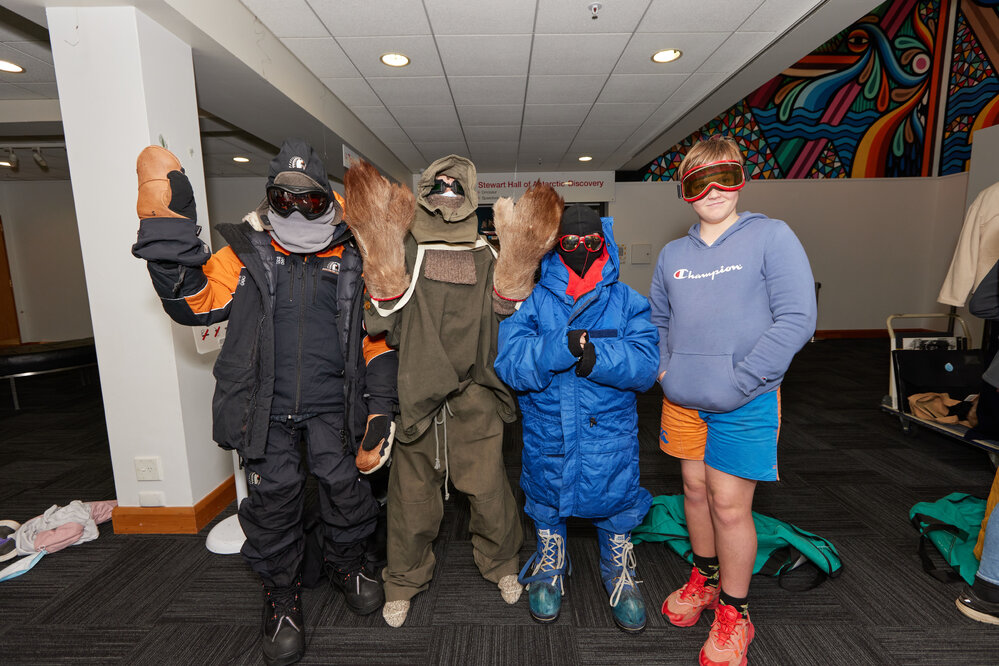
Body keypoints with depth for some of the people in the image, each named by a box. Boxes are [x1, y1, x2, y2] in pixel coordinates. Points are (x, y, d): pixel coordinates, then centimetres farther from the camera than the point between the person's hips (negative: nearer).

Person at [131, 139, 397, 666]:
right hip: (264, 407, 0)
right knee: (272, 495, 7)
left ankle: (347, 563, 35)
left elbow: (376, 336, 5)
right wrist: (168, 229, -18)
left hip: (331, 403, 0)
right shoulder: (246, 252, 3)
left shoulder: (350, 261, 3)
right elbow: (194, 303, -7)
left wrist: (380, 406, 1)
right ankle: (281, 592, 34)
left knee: (344, 484, 3)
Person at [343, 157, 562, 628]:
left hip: (474, 397, 1)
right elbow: (377, 323, -3)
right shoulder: (403, 250, 4)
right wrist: (385, 269, -14)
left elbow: (507, 321, 7)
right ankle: (404, 581, 36)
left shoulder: (486, 256, 9)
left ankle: (501, 564, 38)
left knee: (488, 487, 9)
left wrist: (514, 276, -7)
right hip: (416, 393, 0)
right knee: (412, 490, 12)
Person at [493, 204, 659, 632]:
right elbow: (509, 362, -16)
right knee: (547, 503, 19)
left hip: (609, 433, 1)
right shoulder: (532, 301, -3)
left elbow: (646, 365, -12)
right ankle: (549, 568, 48)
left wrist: (597, 356, -29)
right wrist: (561, 348, -30)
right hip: (547, 433, 0)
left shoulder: (626, 301, -1)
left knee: (616, 502, 16)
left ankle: (618, 573, 47)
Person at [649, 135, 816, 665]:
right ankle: (705, 578, 42)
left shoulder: (772, 236, -6)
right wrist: (665, 367, 4)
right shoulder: (672, 254, 8)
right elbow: (657, 318, 19)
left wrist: (738, 383, -17)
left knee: (729, 504, 3)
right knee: (694, 489, 17)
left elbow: (797, 319, -13)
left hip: (745, 403, -4)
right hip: (682, 399, 5)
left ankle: (734, 612, 28)